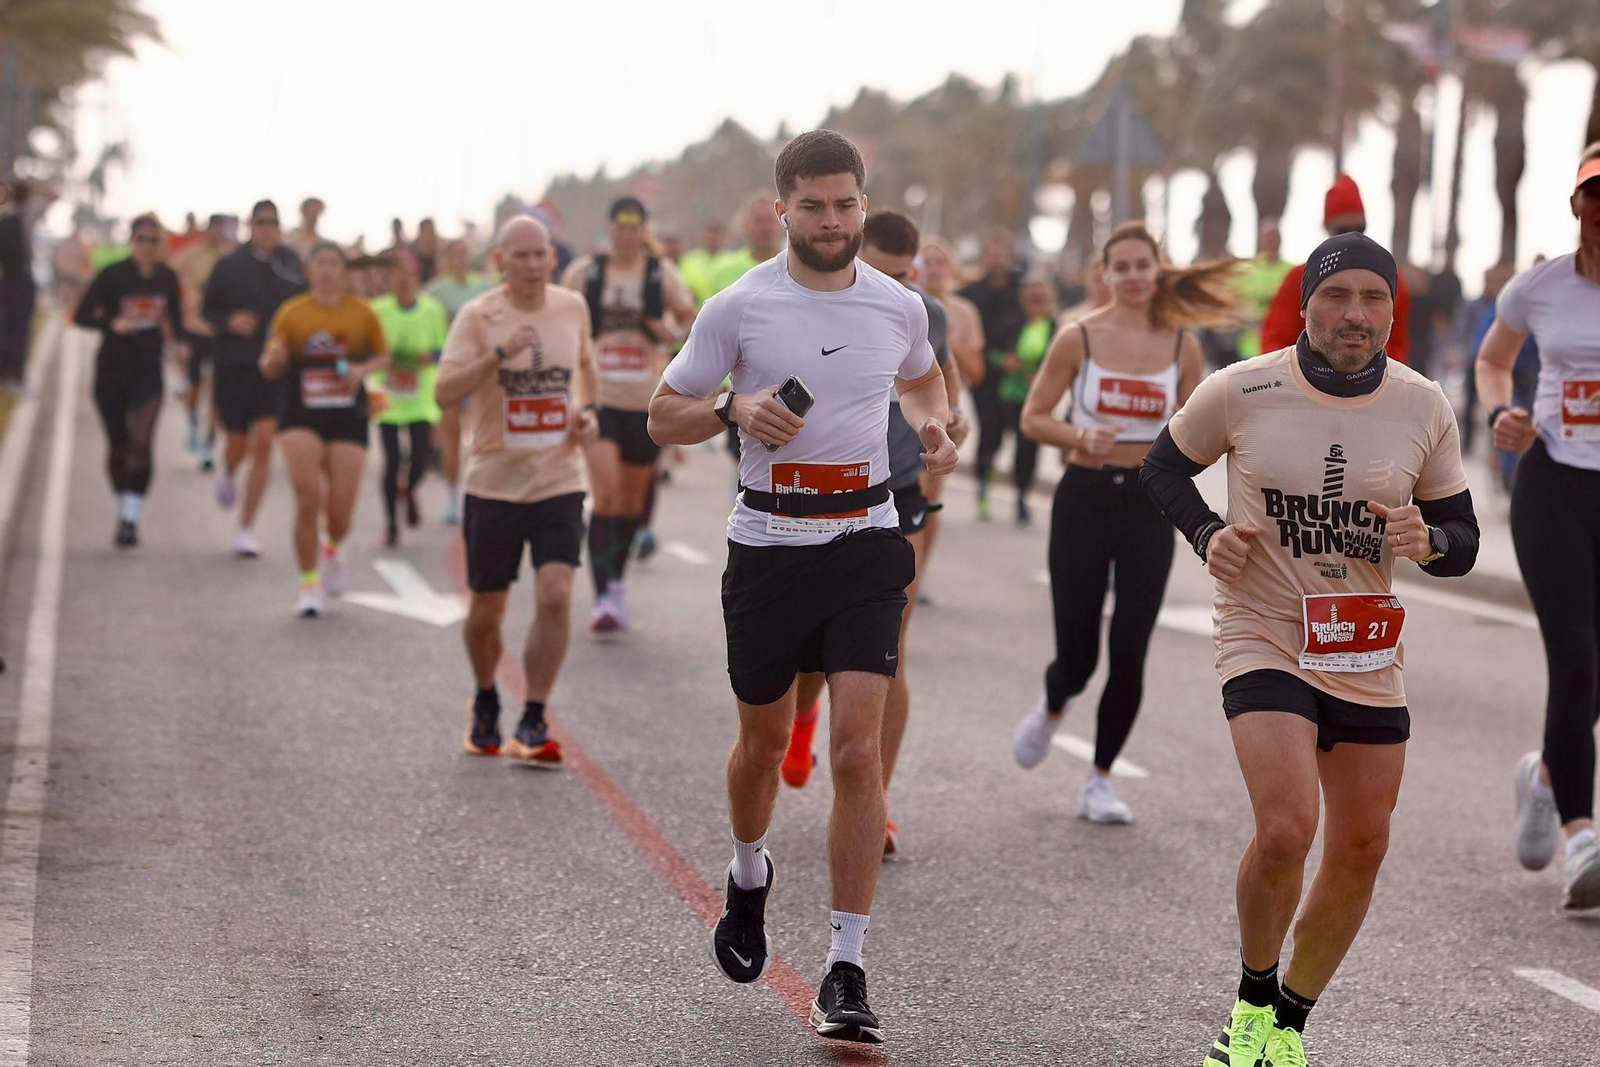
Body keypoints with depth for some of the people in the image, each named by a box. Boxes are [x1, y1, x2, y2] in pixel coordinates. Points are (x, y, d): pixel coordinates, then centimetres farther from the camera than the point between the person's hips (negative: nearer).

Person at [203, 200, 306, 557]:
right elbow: (208, 309, 9)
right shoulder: (229, 266, 1)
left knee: (264, 443, -10)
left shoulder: (293, 263, 1)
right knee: (238, 443, 4)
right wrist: (228, 322, -10)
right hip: (233, 366, 0)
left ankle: (246, 529, -2)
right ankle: (228, 473, 45)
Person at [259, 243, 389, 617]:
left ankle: (334, 549, 34)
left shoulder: (363, 313, 3)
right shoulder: (291, 313, 1)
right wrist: (274, 357, -19)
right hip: (300, 417, -1)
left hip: (348, 417, 1)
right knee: (307, 497, -14)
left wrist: (363, 370, -7)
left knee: (341, 508, -2)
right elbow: (270, 369, 5)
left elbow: (383, 356, 14)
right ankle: (309, 582, 0)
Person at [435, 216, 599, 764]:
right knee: (486, 612, 7)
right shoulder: (478, 316, -7)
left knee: (555, 595, -16)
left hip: (559, 479, 2)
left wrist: (589, 411, 8)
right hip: (494, 480, -1)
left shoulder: (572, 307, 4)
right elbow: (445, 391, -17)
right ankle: (485, 703, 36)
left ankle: (533, 724, -6)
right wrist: (500, 354, -28)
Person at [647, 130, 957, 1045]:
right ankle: (749, 876, 47)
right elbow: (665, 416, 3)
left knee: (858, 748, -11)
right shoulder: (738, 308, -3)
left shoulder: (899, 306, 4)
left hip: (866, 542, 0)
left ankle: (848, 973, -8)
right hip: (768, 545, 0)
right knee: (765, 739, 14)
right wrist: (734, 408, -17)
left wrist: (934, 424, 4)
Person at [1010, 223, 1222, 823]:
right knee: (1077, 654, 1)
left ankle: (1100, 780, 13)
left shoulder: (1182, 346, 2)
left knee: (1129, 656, -3)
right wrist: (1081, 437, -17)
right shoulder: (1079, 339, -3)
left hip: (1148, 504, 1)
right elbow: (1033, 418, 0)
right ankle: (1053, 708, 38)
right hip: (1085, 498, -1)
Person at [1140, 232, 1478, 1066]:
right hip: (1264, 644, -4)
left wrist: (1429, 540, -17)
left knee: (1360, 850, 8)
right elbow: (1162, 466, 8)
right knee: (1284, 831, -21)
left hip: (1368, 660, 4)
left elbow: (1462, 539, 6)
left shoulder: (1424, 408, -2)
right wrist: (1207, 534, -10)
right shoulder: (1240, 392, -9)